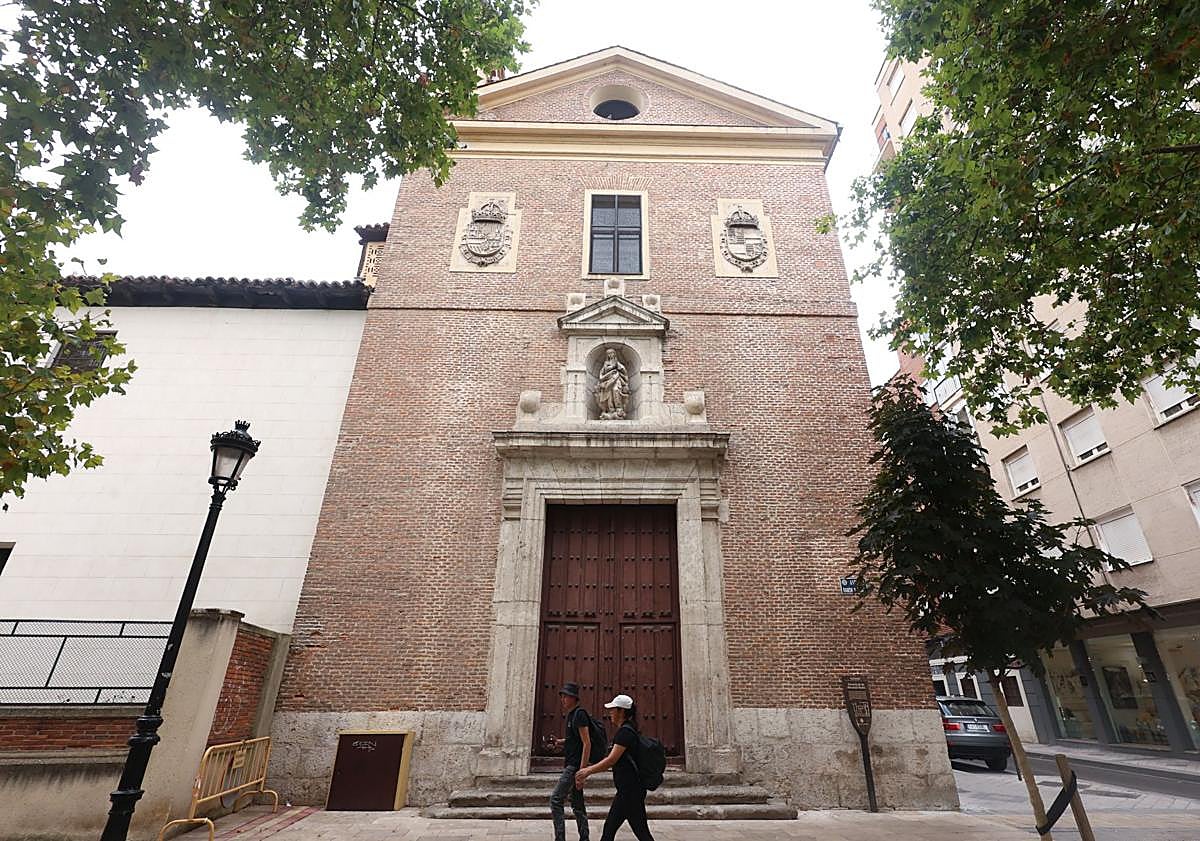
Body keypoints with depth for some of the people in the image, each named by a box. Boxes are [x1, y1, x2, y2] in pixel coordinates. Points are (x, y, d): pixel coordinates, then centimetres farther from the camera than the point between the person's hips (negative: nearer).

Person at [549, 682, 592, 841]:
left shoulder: (580, 714, -16)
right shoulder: (571, 715, 14)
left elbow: (587, 744, -20)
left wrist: (582, 770, -22)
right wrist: (561, 742, 8)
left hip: (575, 765, -10)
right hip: (571, 764, 10)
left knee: (555, 799, -8)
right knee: (577, 804, 14)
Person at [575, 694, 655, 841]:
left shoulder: (625, 732, -17)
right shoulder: (625, 730, 13)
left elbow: (611, 760, -21)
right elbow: (613, 761, 20)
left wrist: (588, 771, -11)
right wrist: (589, 770, 18)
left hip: (631, 789, -10)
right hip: (626, 790, 10)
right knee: (609, 827, 13)